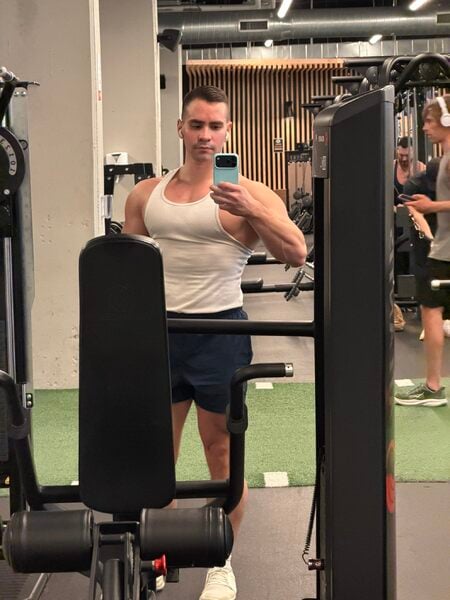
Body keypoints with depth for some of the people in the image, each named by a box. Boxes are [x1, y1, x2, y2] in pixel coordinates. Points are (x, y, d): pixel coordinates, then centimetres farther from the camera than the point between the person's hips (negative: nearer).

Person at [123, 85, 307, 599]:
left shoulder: (247, 193, -5)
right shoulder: (145, 195, 7)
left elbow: (296, 254, -14)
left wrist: (253, 212, -28)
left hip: (218, 331, -4)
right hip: (158, 330, 4)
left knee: (221, 450, 6)